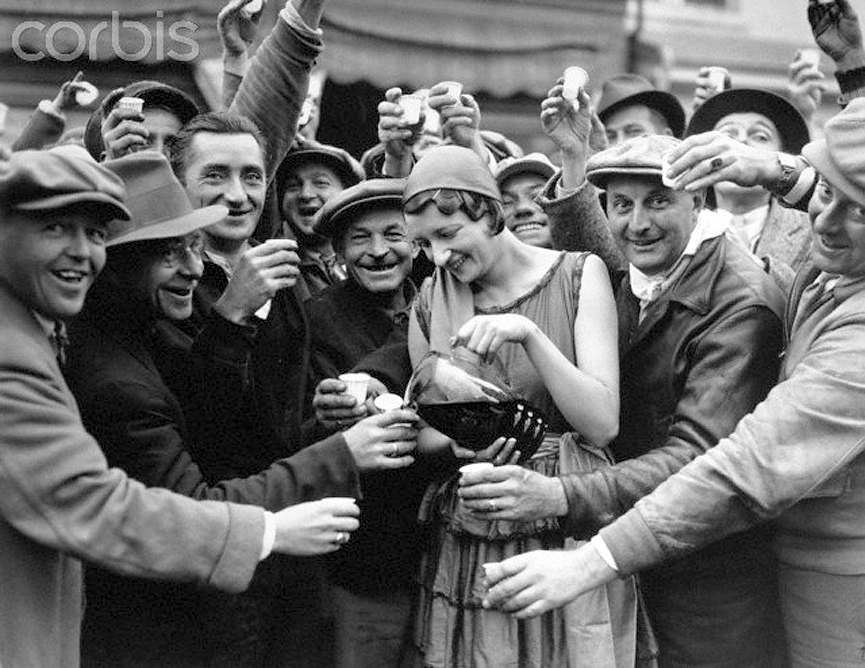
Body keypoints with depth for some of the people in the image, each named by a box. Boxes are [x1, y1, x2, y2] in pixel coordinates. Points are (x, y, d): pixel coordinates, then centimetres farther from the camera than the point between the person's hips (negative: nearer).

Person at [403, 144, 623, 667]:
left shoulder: (579, 275, -5)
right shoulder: (431, 302, 3)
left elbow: (602, 425, -13)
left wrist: (528, 333, -22)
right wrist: (456, 439, -10)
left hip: (567, 530, -2)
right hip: (464, 542, 3)